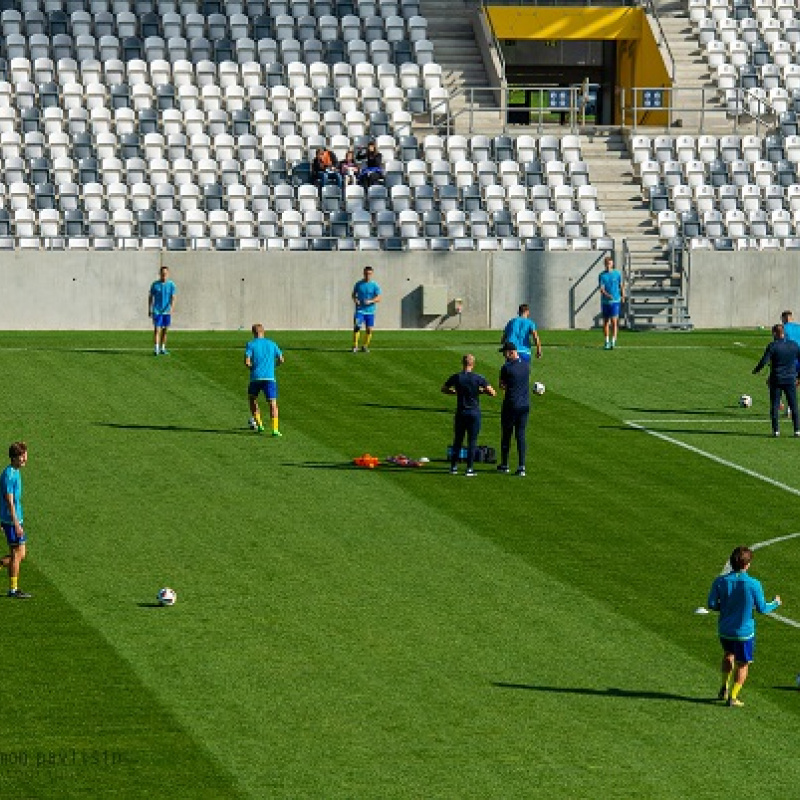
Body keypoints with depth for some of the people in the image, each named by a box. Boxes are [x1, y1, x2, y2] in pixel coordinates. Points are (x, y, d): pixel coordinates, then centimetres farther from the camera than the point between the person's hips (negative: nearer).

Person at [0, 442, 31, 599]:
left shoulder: (16, 473, 13)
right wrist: (16, 524, -22)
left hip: (16, 519, 9)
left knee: (20, 556, 10)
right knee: (17, 555, -3)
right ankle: (13, 589, 3)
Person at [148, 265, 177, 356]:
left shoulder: (171, 285, 0)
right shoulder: (155, 284, 0)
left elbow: (173, 298, -5)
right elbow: (150, 297, 8)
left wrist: (171, 308, -20)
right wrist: (149, 310, 6)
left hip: (167, 311, 2)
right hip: (157, 311, -2)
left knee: (165, 330, 8)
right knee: (157, 329, -10)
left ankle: (162, 348, 18)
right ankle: (156, 349, -14)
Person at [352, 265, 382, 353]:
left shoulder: (374, 285, -1)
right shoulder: (358, 284, 4)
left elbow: (378, 298, -6)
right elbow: (354, 294, 15)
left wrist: (370, 301, -24)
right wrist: (355, 299, -7)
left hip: (370, 311, 0)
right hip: (360, 310, 0)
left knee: (369, 329, 1)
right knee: (357, 327, -15)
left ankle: (365, 346, 18)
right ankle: (355, 346, -8)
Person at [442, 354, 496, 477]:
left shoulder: (456, 378, -5)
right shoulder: (478, 378, -9)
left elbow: (443, 390, 8)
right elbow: (492, 393, -9)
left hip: (460, 412, 1)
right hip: (474, 413, -1)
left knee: (457, 440, 13)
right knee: (472, 442, 4)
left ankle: (454, 467, 14)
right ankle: (469, 469, 3)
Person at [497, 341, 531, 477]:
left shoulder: (506, 368, -14)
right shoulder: (526, 365, 2)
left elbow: (502, 386, -4)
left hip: (511, 405, -5)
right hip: (525, 405, 5)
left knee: (506, 434, 10)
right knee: (521, 435, 7)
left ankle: (504, 465, 20)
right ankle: (521, 467, -1)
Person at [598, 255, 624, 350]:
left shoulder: (617, 274, 1)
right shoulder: (602, 275, 0)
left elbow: (621, 286, 14)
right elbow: (601, 288, -10)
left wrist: (623, 296, 19)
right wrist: (607, 295, -28)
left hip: (615, 301, -2)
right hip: (605, 302, 2)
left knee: (614, 321, -13)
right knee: (606, 322, 9)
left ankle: (613, 341, -16)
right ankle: (607, 342, 19)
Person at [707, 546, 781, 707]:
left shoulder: (720, 581, -10)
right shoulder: (753, 584, -18)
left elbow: (712, 604, -8)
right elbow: (762, 609, -9)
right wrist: (775, 603, 11)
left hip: (724, 630, 4)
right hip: (744, 631, -4)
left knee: (729, 654, 31)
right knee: (742, 664, 14)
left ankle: (724, 688, 27)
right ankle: (733, 697, 16)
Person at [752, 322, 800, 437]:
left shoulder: (772, 346, -9)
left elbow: (763, 362, -11)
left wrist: (755, 370, 7)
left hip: (776, 380, -3)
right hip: (790, 379, 3)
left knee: (775, 406, 4)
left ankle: (776, 430, 0)